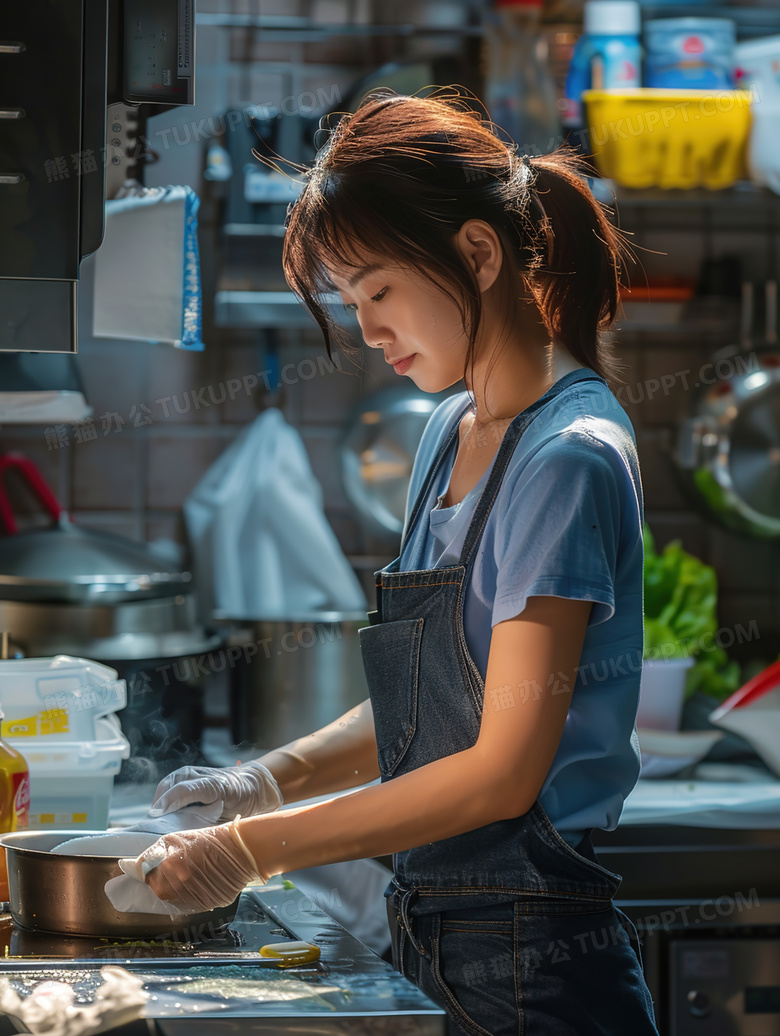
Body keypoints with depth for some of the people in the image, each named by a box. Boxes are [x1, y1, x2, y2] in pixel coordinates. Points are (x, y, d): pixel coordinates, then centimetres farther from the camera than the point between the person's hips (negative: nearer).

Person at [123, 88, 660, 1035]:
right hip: (433, 939, 8)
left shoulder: (570, 459, -16)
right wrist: (271, 779, 2)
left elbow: (503, 771, -19)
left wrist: (256, 848, -17)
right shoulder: (451, 431, 12)